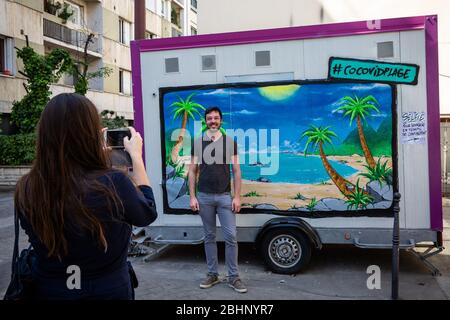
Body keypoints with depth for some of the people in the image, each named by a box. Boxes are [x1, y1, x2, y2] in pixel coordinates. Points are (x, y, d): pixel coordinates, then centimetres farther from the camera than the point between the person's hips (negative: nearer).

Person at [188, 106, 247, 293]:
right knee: (209, 237, 9)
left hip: (225, 196, -1)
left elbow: (236, 171, 2)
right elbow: (192, 172, 6)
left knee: (230, 237, -2)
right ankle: (212, 274, 21)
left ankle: (233, 277, 8)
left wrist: (237, 197, -4)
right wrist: (192, 197, -2)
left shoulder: (229, 142, 3)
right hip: (204, 197, 1)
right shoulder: (198, 143, 5)